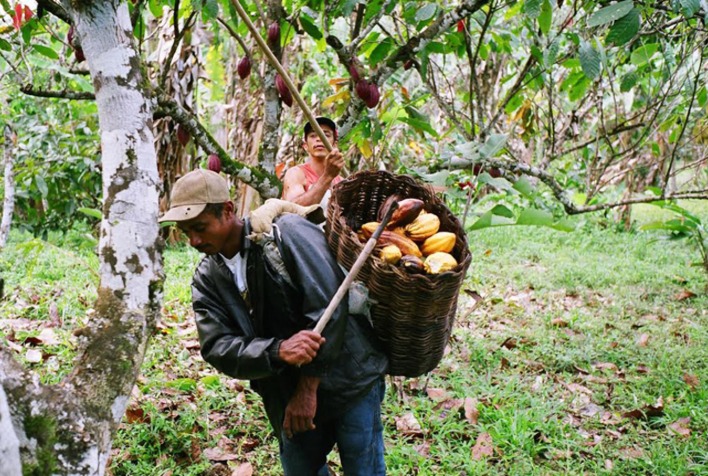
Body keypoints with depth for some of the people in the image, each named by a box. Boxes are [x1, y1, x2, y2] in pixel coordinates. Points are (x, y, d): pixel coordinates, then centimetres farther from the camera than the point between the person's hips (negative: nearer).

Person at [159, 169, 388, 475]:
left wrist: (308, 388, -19)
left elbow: (328, 307, -22)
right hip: (289, 399, 5)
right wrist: (278, 350, -29)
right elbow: (217, 348, -10)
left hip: (351, 381, -4)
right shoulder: (206, 280, 1)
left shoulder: (288, 233, -16)